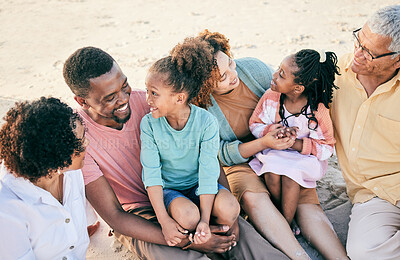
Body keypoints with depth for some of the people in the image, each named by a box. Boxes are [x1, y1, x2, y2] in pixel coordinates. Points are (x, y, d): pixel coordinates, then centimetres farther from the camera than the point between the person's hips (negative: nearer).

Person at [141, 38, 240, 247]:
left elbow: (208, 172, -18)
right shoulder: (149, 124, -14)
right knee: (187, 215, -32)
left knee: (229, 209, -27)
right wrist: (164, 220, -22)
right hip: (167, 189, 0)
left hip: (198, 186, 1)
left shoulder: (206, 122, -18)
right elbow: (152, 174, -15)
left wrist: (205, 221, -25)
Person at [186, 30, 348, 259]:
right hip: (240, 162, -3)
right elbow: (222, 154, -13)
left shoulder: (253, 68, -8)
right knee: (253, 198, -35)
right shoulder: (200, 107, -17)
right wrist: (263, 143, -28)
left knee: (307, 204, -21)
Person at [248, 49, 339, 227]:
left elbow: (326, 148, -13)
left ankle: (286, 224, -11)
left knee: (290, 175, -30)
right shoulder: (270, 97, -12)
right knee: (272, 173, -26)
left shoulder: (318, 111, -21)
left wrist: (295, 144, -27)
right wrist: (273, 131, -22)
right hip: (272, 152, 3)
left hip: (304, 156, -3)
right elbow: (255, 125, 0)